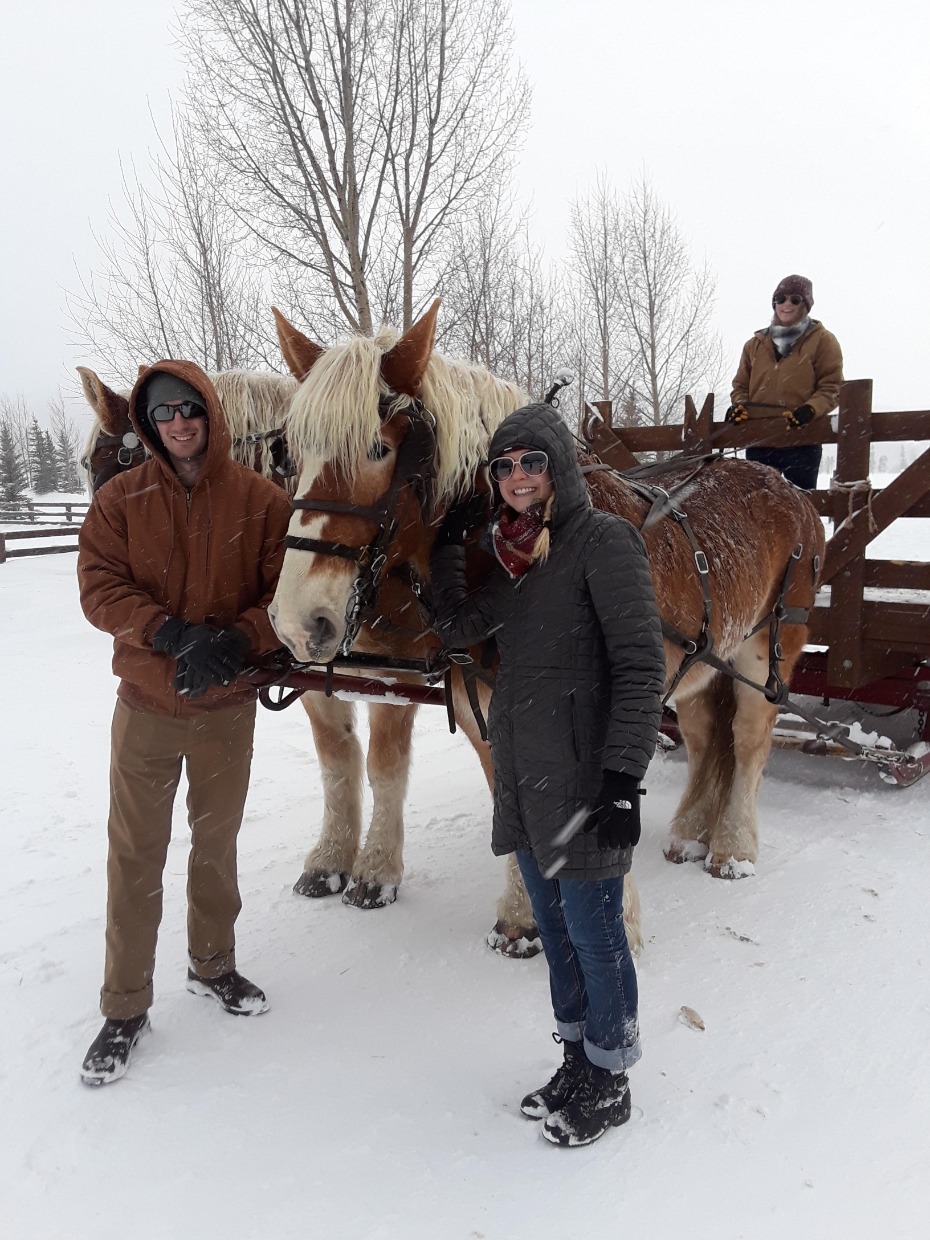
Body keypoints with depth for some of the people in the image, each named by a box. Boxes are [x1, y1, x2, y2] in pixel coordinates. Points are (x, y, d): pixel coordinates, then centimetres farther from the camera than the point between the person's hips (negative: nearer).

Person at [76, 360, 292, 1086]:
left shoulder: (261, 501, -7)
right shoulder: (121, 500, -5)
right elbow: (99, 588, -12)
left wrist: (236, 642, -26)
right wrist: (173, 633, -26)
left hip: (228, 705, 1)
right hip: (146, 705, 0)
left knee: (217, 842, 18)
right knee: (135, 855, 6)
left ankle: (213, 965, 40)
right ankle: (125, 1007, 22)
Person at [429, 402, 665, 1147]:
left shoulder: (604, 541, -12)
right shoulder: (509, 550, 11)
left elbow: (640, 665, -17)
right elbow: (460, 629, 9)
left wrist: (624, 777, -22)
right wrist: (447, 545, 0)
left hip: (583, 773, -7)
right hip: (522, 771, 8)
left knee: (592, 928, 7)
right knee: (554, 926, 19)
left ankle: (609, 1083, 28)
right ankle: (577, 1060, 38)